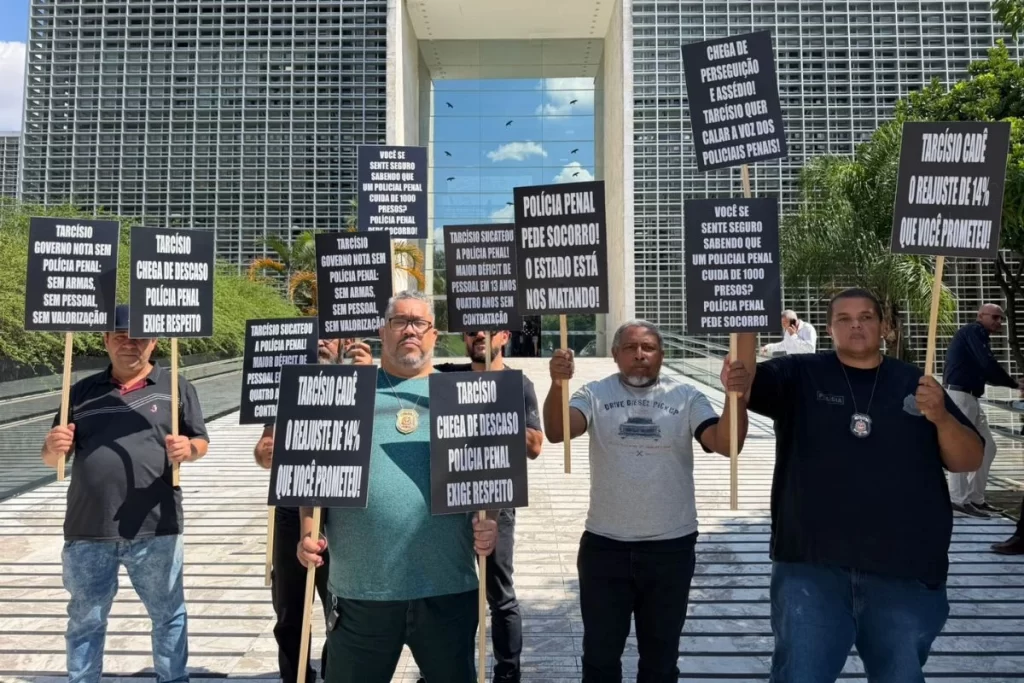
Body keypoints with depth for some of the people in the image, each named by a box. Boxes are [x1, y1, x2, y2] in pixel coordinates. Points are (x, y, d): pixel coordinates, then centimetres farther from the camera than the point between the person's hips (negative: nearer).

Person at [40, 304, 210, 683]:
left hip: (155, 529, -2)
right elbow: (51, 457, 13)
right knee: (85, 618, 17)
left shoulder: (176, 387, 3)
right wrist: (54, 447, -10)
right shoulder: (82, 391, 10)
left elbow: (201, 442, 5)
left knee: (167, 613, 11)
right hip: (87, 530, 2)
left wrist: (188, 449, -18)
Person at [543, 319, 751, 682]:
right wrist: (557, 384, -38)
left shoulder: (686, 397, -2)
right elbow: (556, 432, -19)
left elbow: (725, 444, -13)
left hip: (671, 547, 1)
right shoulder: (596, 394, -3)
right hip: (604, 545, 0)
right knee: (600, 654, 14)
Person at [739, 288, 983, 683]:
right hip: (811, 568, -2)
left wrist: (941, 417, -12)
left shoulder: (914, 383, 8)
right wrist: (747, 327, -33)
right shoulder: (800, 376, 2)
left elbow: (969, 461, 7)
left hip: (906, 573, 3)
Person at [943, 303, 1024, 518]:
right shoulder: (974, 331, -6)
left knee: (987, 447, 12)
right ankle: (958, 499, -2)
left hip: (970, 398, 10)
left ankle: (975, 498, 18)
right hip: (958, 396, -10)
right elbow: (988, 364, -18)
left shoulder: (978, 336, 21)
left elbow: (986, 372, 21)